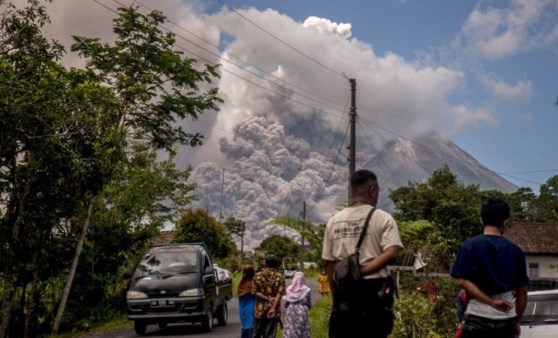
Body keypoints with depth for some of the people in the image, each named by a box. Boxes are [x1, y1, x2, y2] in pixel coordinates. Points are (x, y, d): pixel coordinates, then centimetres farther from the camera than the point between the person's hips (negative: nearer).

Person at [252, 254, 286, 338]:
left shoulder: (258, 275, 3)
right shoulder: (280, 277, -2)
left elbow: (255, 292, -5)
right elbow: (279, 294, -13)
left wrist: (268, 299, -9)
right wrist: (274, 308, -18)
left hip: (260, 310, 2)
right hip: (273, 312, -2)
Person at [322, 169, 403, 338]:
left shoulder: (334, 221, 7)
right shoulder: (382, 218, -4)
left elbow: (328, 262, 8)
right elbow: (391, 252, -19)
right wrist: (362, 271, -16)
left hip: (345, 290, 3)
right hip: (375, 288, -3)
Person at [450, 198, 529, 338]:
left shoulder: (469, 246, -2)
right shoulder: (515, 250, 5)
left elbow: (463, 281, -12)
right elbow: (522, 290, 8)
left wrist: (491, 302, -12)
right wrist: (517, 321, 17)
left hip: (477, 318, -2)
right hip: (506, 320, 2)